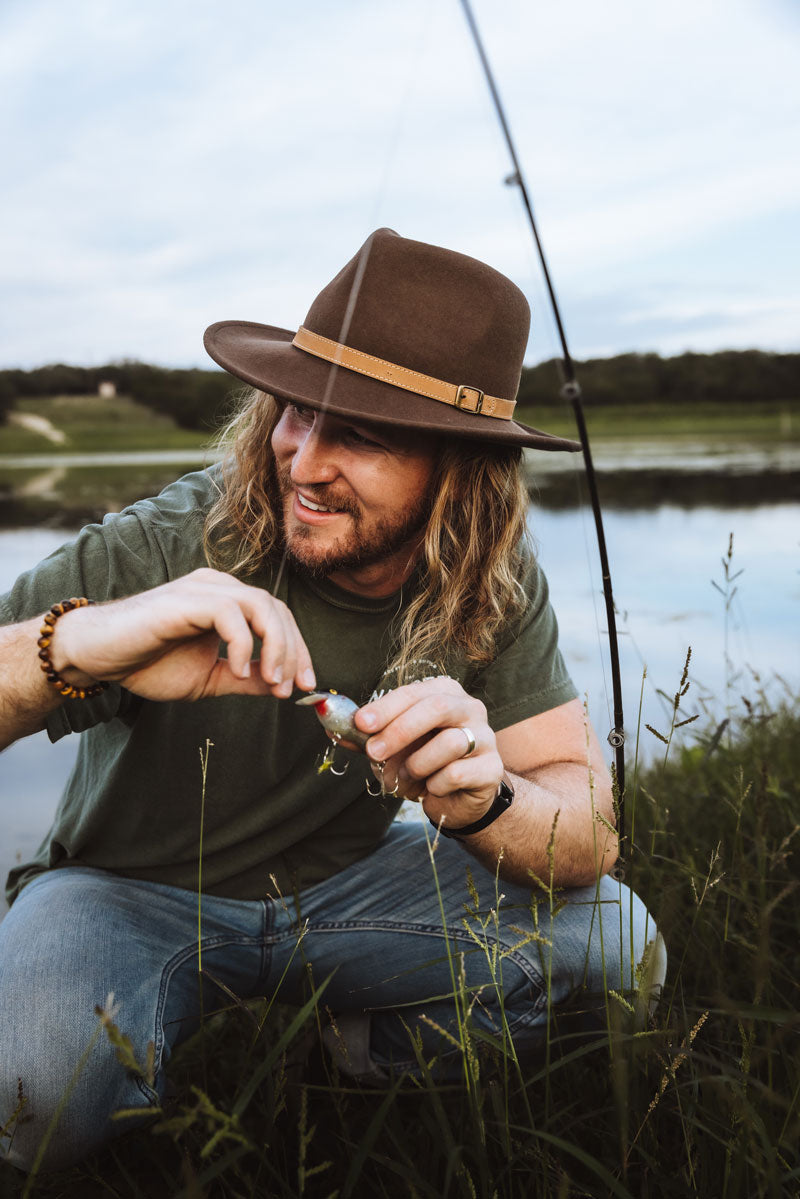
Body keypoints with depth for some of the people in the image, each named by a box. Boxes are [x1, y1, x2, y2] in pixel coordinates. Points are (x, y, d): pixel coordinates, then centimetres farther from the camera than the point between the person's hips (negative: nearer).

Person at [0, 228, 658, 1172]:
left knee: (610, 934, -17)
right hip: (130, 891, -3)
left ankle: (374, 1060, 10)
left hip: (344, 885, 3)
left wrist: (484, 798, -39)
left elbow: (589, 835, -15)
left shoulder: (493, 588, -13)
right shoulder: (163, 552, -26)